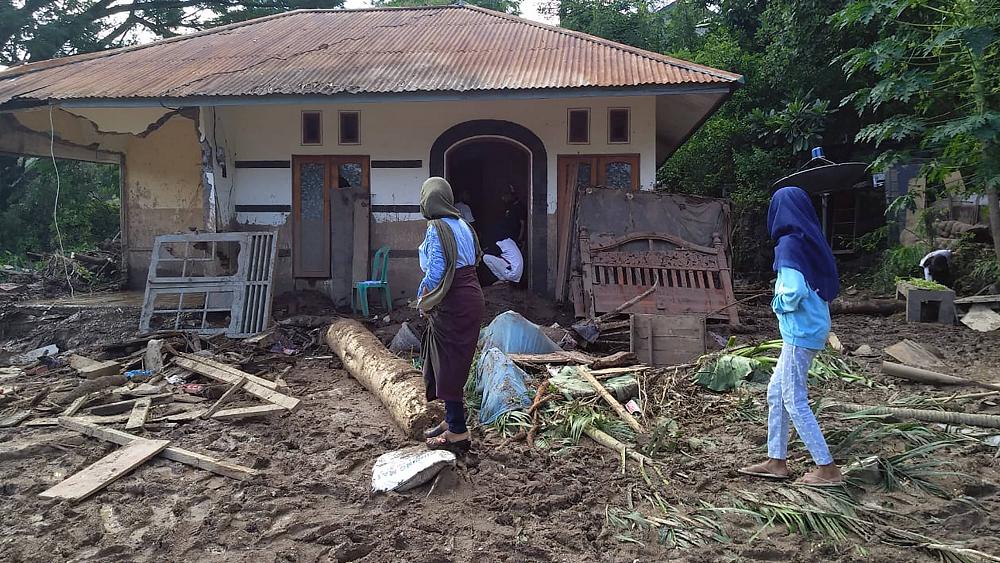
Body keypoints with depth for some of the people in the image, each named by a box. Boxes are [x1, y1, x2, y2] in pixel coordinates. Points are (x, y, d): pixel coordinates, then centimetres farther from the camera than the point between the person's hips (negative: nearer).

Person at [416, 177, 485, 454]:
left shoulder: (436, 228, -13)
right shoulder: (461, 224, 11)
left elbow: (436, 269, -20)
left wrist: (422, 299, -5)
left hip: (452, 304, -9)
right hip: (472, 297, 9)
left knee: (448, 365, -1)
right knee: (455, 362, 18)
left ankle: (458, 433, 5)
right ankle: (452, 420, 29)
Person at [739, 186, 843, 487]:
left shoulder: (788, 244, -16)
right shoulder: (811, 241, 10)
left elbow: (794, 292, -24)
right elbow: (831, 286, 13)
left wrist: (779, 299, -4)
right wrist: (786, 295, 8)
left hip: (800, 332, -9)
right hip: (813, 328, 9)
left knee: (795, 401, 1)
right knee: (776, 393, 16)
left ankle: (827, 469, 9)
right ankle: (776, 461, 24)